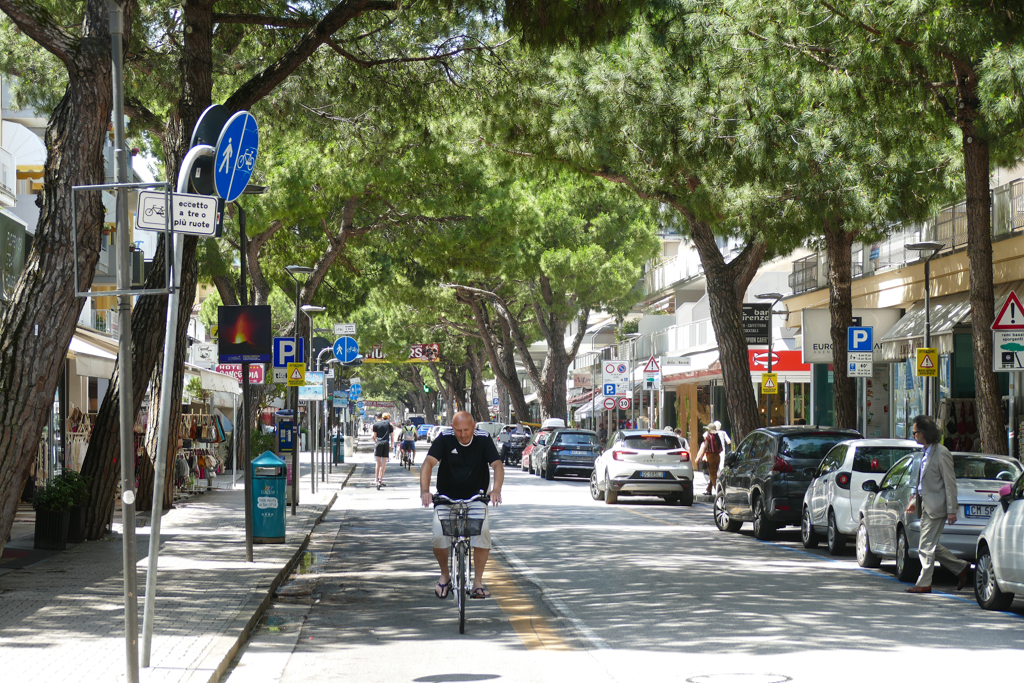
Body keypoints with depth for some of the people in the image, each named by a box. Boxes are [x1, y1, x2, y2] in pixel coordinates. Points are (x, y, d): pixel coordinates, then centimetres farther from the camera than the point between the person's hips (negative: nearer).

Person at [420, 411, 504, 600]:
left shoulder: (483, 439, -9)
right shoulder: (444, 439, -11)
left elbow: (497, 465, -16)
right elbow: (428, 463, -21)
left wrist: (496, 489, -36)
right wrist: (424, 490, -38)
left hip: (475, 498, 0)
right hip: (447, 498, 0)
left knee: (483, 532, -24)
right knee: (438, 537, -19)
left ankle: (478, 581, -10)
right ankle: (445, 575, 9)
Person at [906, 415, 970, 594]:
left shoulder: (941, 453, -16)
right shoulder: (926, 453, 12)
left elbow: (950, 484, -16)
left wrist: (951, 510, -18)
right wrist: (914, 502, 21)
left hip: (936, 507, -10)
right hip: (927, 505, 10)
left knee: (926, 546, -5)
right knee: (931, 546, 12)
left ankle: (924, 583, 2)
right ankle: (961, 568, 21)